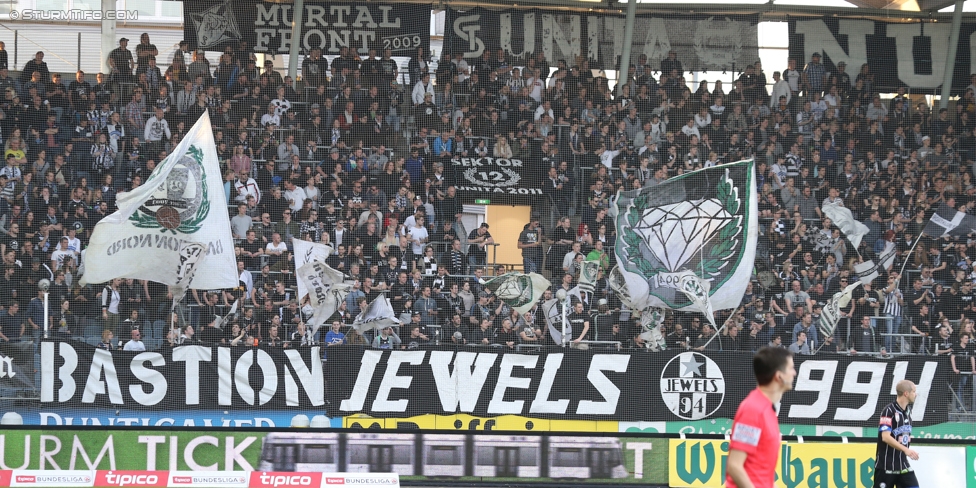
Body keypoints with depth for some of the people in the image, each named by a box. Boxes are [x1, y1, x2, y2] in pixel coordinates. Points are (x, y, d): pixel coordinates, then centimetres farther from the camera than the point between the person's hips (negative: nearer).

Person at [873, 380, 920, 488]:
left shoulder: (908, 410, 9)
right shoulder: (889, 411, -16)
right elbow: (885, 437, -25)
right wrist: (905, 449, -33)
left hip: (903, 465, 7)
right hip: (886, 465, -7)